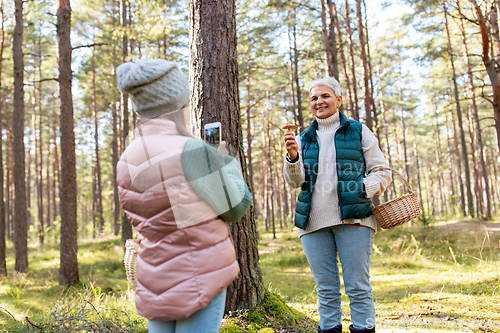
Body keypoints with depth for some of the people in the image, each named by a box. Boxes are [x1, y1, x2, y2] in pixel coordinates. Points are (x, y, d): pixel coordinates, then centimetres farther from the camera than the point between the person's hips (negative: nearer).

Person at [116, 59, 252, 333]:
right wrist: (226, 160, 8)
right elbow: (235, 207, -8)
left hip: (154, 281, 7)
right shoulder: (192, 151, -20)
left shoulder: (127, 160, 2)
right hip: (199, 279, -7)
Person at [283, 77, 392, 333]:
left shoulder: (358, 132, 7)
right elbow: (295, 181, 6)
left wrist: (361, 190, -12)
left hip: (353, 219, -2)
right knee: (326, 289, 8)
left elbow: (382, 173, 7)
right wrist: (292, 157, -14)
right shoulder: (304, 138, 14)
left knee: (358, 287, -2)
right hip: (314, 222, 3)